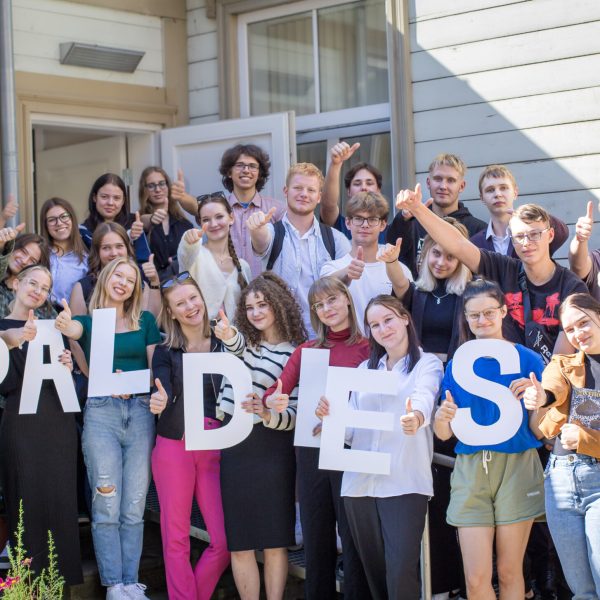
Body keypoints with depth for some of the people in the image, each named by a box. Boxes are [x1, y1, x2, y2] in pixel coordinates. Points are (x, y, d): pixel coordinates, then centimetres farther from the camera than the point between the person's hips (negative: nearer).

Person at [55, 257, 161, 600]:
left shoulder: (145, 321, 13)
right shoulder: (89, 321, 8)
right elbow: (73, 329, -16)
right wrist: (65, 324, -40)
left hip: (141, 411, 2)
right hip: (101, 412, -2)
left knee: (134, 506, 3)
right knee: (107, 506, -5)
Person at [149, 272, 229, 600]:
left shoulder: (224, 346, 7)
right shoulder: (165, 352, 4)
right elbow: (162, 395, -12)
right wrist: (160, 401, -33)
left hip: (215, 449, 1)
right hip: (174, 448, -1)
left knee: (224, 541, -3)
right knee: (176, 538, 2)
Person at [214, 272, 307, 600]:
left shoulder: (296, 354, 0)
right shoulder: (244, 340, 10)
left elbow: (294, 415, -6)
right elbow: (236, 342, -17)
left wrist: (266, 415, -27)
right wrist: (227, 333, -40)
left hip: (271, 448, -3)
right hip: (233, 444, 3)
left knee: (274, 539, 2)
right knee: (240, 541, 6)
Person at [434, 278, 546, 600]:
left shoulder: (527, 360, 0)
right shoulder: (458, 365, 7)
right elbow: (444, 434, 7)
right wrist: (443, 418, -16)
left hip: (516, 466, -2)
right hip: (470, 468, 2)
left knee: (509, 572, 3)